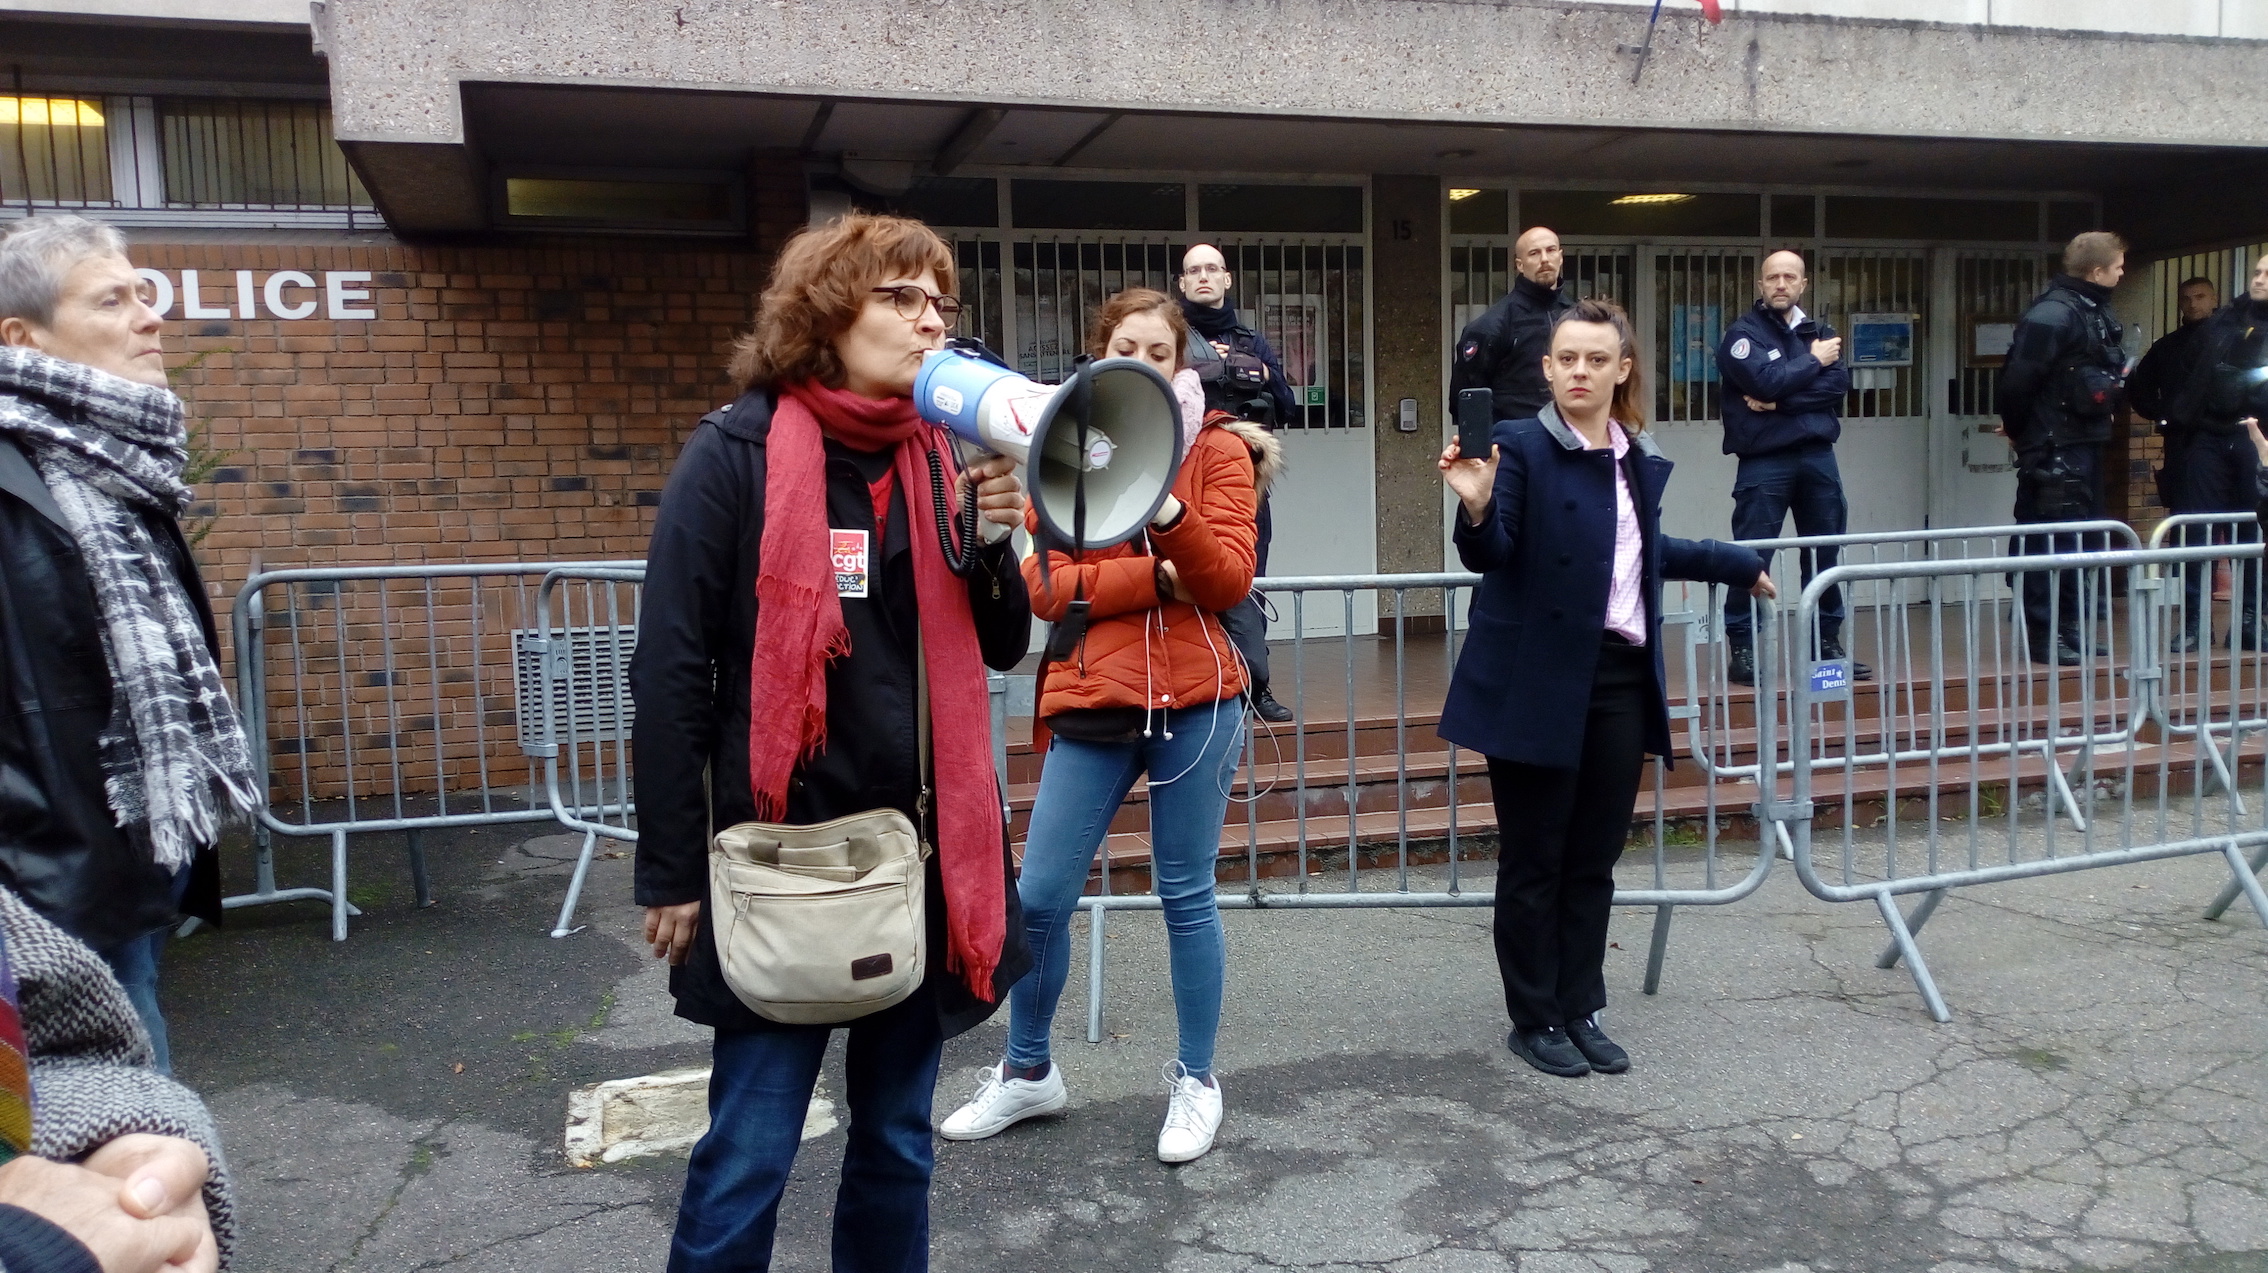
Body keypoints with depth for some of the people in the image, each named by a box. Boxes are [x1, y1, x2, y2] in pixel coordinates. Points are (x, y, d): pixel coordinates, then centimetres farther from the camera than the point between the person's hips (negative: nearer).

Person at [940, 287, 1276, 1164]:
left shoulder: (1217, 450, 3)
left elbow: (1229, 581, -7)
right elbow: (1046, 588, -5)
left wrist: (1168, 512, -23)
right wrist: (1159, 577, -14)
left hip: (1196, 702, -1)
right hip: (1091, 703, 2)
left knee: (1186, 895, 6)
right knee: (1040, 896, 3)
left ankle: (1196, 1079, 26)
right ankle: (1027, 1072, 26)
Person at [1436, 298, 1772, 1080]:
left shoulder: (1641, 459, 12)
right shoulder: (1521, 446, -8)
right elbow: (1490, 555, -16)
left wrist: (1741, 565, 37)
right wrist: (1477, 508, -37)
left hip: (1620, 680, 6)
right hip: (1539, 681, -6)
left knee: (1595, 860, 12)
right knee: (1534, 862, 5)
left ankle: (1581, 1010, 25)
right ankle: (1534, 1020, 17)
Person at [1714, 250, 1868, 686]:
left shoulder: (1819, 332, 15)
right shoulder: (1742, 333, 0)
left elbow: (1839, 384, -1)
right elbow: (1766, 380, -17)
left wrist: (1781, 402, -12)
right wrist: (1813, 361, -3)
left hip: (1818, 455, 5)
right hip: (1764, 459, -5)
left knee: (1825, 552, 8)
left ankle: (1827, 642, 18)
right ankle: (1742, 648, -2)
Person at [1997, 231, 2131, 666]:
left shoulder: (2098, 312, 14)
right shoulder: (2053, 314, -17)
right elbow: (2018, 379, -19)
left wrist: (2116, 376, 6)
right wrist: (2018, 430, -8)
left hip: (2086, 442, 10)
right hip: (2054, 447, -10)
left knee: (2085, 539, 13)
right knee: (2051, 540, -7)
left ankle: (2072, 629, 22)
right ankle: (2044, 636, 0)